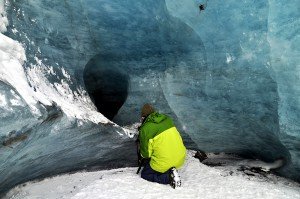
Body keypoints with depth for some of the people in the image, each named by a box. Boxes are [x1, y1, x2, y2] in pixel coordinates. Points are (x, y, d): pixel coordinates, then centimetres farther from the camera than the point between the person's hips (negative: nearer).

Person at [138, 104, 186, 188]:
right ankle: (170, 171, 12)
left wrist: (144, 155, 17)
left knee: (145, 174, 18)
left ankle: (169, 177, -4)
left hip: (163, 163, -7)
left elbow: (145, 154, -7)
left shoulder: (145, 129, -13)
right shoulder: (167, 119, 3)